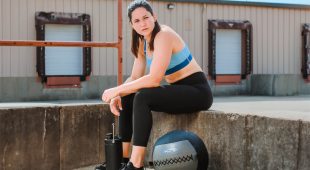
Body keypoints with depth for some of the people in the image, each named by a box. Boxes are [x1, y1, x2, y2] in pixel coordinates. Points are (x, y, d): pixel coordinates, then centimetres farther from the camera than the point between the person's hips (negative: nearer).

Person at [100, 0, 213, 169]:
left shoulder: (164, 35, -20)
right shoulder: (142, 42, 7)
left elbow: (154, 79, -28)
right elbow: (135, 78, 6)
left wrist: (117, 89, -23)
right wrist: (118, 94, -13)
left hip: (197, 92, -9)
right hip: (178, 90, 9)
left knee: (142, 97, -27)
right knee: (126, 99, 4)